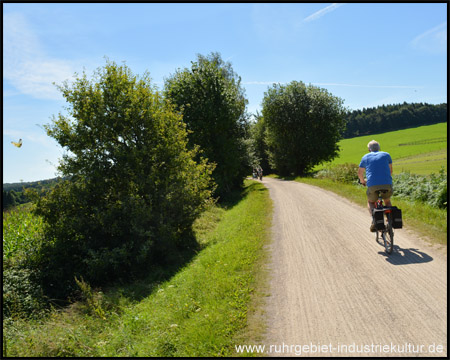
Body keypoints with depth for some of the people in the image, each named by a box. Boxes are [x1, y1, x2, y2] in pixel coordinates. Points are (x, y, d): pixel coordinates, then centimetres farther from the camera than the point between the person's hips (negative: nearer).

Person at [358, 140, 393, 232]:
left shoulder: (366, 157, 18)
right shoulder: (386, 155, 19)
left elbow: (360, 173, 27)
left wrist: (363, 181, 46)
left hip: (372, 185, -1)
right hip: (387, 184, 1)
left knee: (370, 202, 25)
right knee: (387, 201, 30)